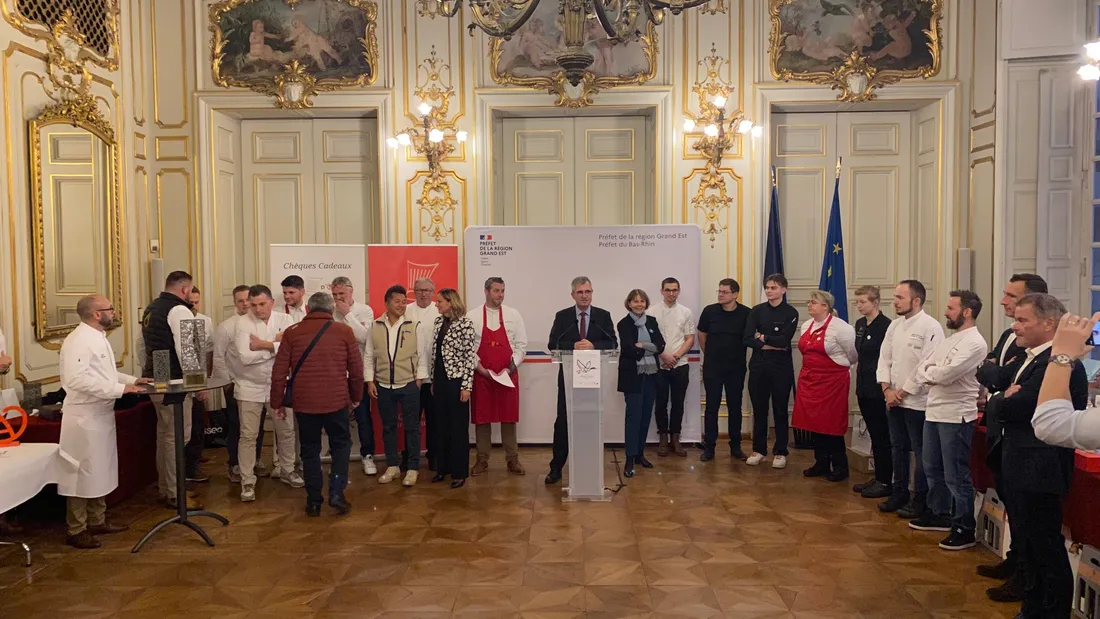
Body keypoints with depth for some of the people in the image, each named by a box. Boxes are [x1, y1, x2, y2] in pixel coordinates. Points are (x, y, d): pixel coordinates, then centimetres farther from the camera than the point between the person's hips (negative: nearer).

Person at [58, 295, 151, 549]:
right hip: (84, 417, -10)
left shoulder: (98, 337, 12)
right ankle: (76, 530, 9)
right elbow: (77, 378, -29)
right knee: (83, 473, -1)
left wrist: (132, 380, 9)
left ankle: (97, 521, 28)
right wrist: (121, 389, -28)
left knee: (100, 471, 17)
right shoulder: (78, 340, -19)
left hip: (101, 414, 10)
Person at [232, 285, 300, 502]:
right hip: (250, 387, -2)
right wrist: (277, 345, -17)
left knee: (286, 431, 14)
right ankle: (247, 482, 12)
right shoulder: (243, 323, -11)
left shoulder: (284, 319, -4)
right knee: (248, 435, 1)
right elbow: (245, 356, -22)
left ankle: (287, 471, 34)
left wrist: (263, 344, -20)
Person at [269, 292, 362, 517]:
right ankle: (336, 493, 6)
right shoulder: (344, 331, -1)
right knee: (341, 445, 16)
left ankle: (313, 500, 18)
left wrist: (277, 402, 11)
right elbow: (356, 369, 3)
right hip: (336, 401, -1)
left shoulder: (292, 332, 2)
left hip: (303, 401, 1)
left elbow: (279, 372, 2)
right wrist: (356, 396, 17)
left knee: (310, 449, 14)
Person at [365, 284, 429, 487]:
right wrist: (370, 381, 1)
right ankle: (392, 466, 23)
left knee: (412, 427, 3)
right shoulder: (375, 326, 2)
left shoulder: (414, 326, -3)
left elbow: (422, 355, -1)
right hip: (383, 386, 2)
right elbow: (369, 356, 6)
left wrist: (419, 379, -4)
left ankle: (412, 468, 12)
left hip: (409, 385, -2)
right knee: (388, 427, 11)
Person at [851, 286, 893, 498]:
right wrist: (860, 382, 16)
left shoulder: (885, 325, -15)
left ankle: (885, 482, 10)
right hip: (864, 387, 8)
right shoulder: (860, 324, 10)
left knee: (881, 435, 1)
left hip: (878, 389, -8)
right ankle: (877, 477, 24)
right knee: (873, 433, 15)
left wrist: (886, 386, -15)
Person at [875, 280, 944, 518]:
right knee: (898, 448, 16)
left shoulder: (930, 327, -14)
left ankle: (920, 501, 14)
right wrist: (887, 390, -3)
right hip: (894, 399, 7)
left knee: (920, 451, 3)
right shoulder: (895, 325, 9)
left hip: (916, 401, -7)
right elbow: (884, 358, 9)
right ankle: (899, 494, 28)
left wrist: (903, 392, -13)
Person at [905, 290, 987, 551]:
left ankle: (964, 529, 9)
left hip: (956, 417, -9)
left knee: (956, 476, -1)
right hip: (933, 412, 9)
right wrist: (933, 374, -10)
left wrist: (927, 372, -4)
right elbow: (921, 369, 11)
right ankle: (938, 514, 34)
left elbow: (946, 374, -23)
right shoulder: (949, 341, 15)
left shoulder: (974, 343, -14)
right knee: (933, 470, 19)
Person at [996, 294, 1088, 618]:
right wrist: (1008, 400, -10)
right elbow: (1003, 406, 10)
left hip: (1039, 471, -10)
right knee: (1026, 545, 19)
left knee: (1046, 547, 3)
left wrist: (1004, 402, -4)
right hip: (1018, 468, 10)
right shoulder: (1024, 361, 12)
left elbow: (1015, 408, -23)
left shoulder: (1061, 364, -20)